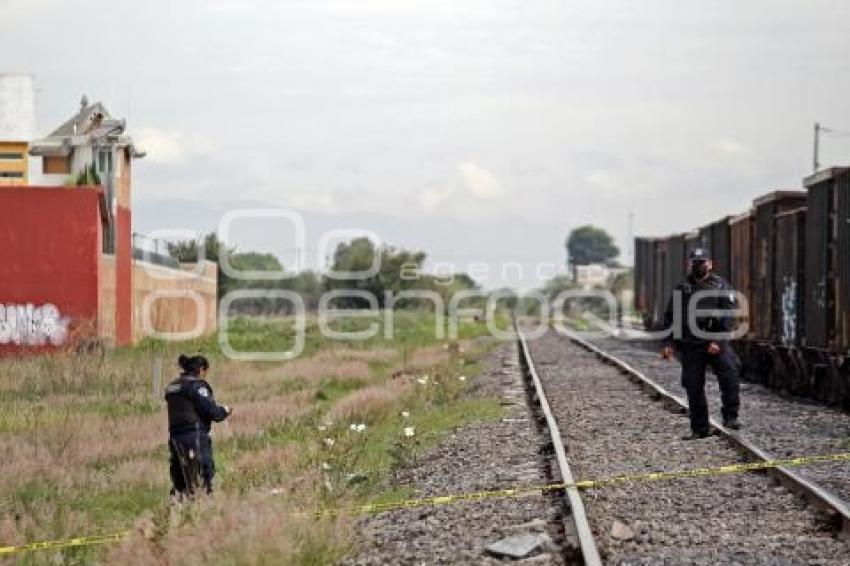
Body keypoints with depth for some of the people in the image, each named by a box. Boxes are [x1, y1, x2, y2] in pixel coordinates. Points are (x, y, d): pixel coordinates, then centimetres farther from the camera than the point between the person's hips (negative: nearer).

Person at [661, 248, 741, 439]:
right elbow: (670, 316, 15)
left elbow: (728, 316, -4)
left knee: (729, 375, -24)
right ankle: (699, 429, 12)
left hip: (715, 343, -3)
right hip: (690, 345, 3)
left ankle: (730, 417, -17)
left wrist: (718, 341, -14)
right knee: (694, 388, 3)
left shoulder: (720, 286, 4)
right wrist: (668, 343, 5)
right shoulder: (682, 288, 13)